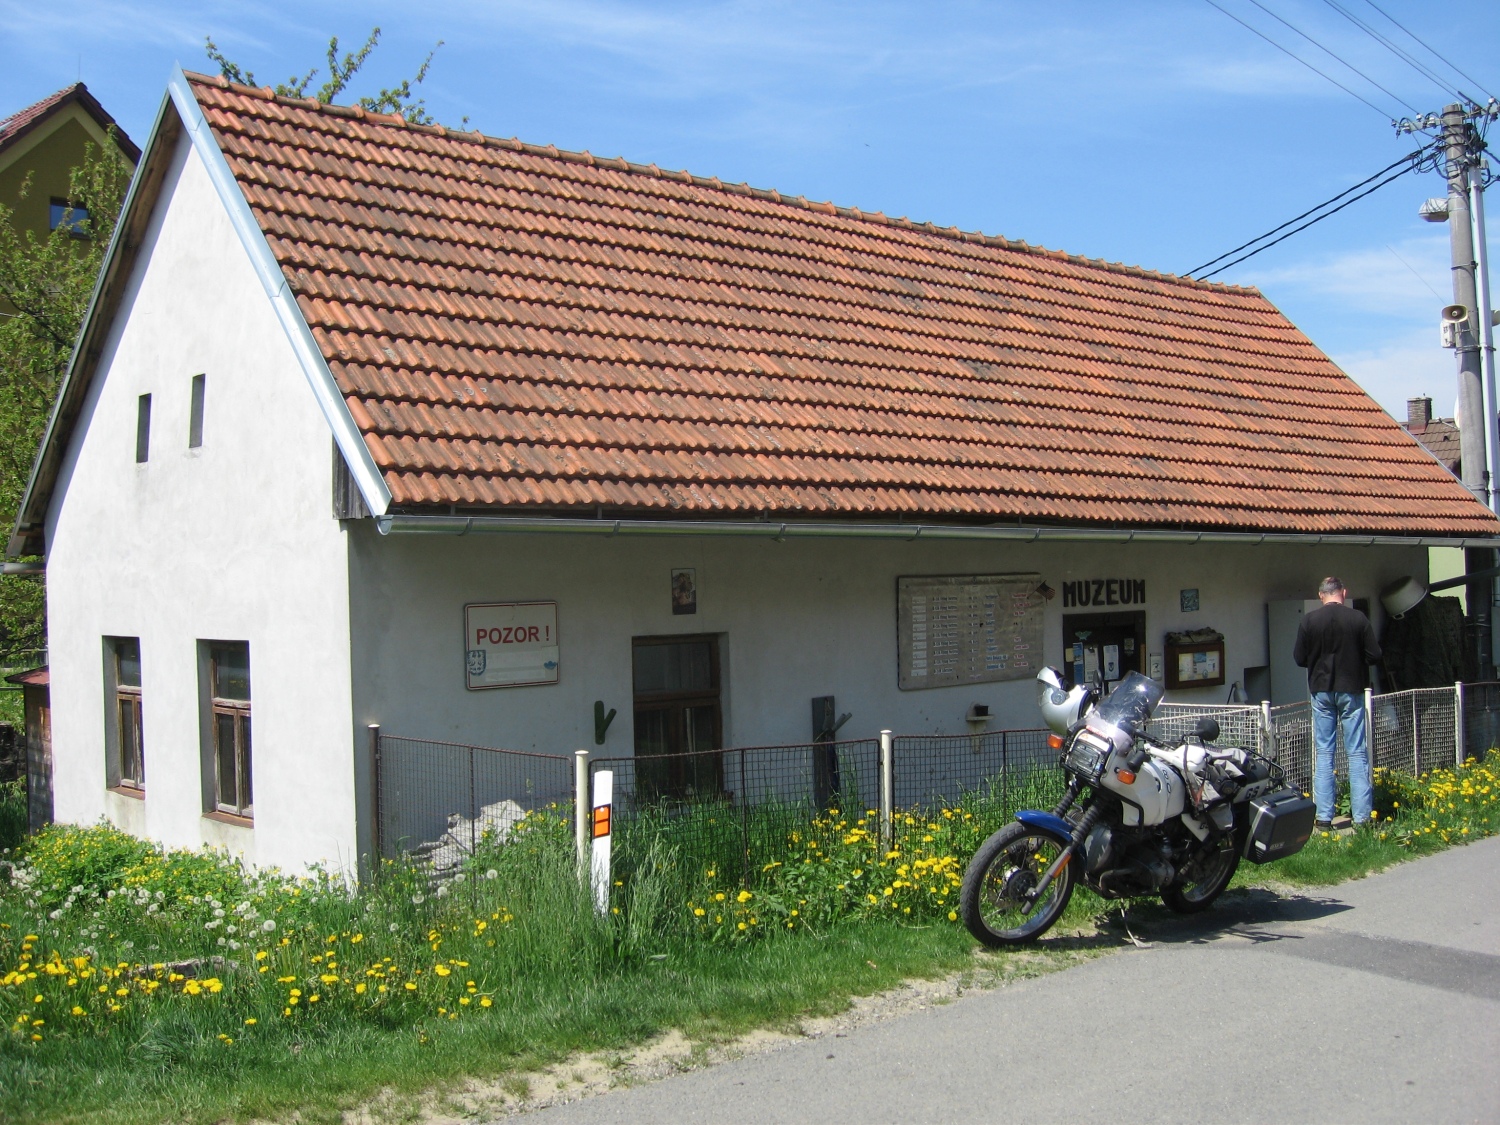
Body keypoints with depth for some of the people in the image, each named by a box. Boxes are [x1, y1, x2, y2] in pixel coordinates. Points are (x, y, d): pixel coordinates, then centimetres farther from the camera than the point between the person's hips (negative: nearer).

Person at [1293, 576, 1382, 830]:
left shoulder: (1308, 621, -5)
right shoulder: (1358, 618, -8)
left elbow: (1299, 659, 0)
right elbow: (1374, 655, -5)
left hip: (1321, 691, 1)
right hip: (1351, 690, -1)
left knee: (1324, 753, 7)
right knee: (1357, 754, 4)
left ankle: (1324, 817, 5)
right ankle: (1362, 816, 4)